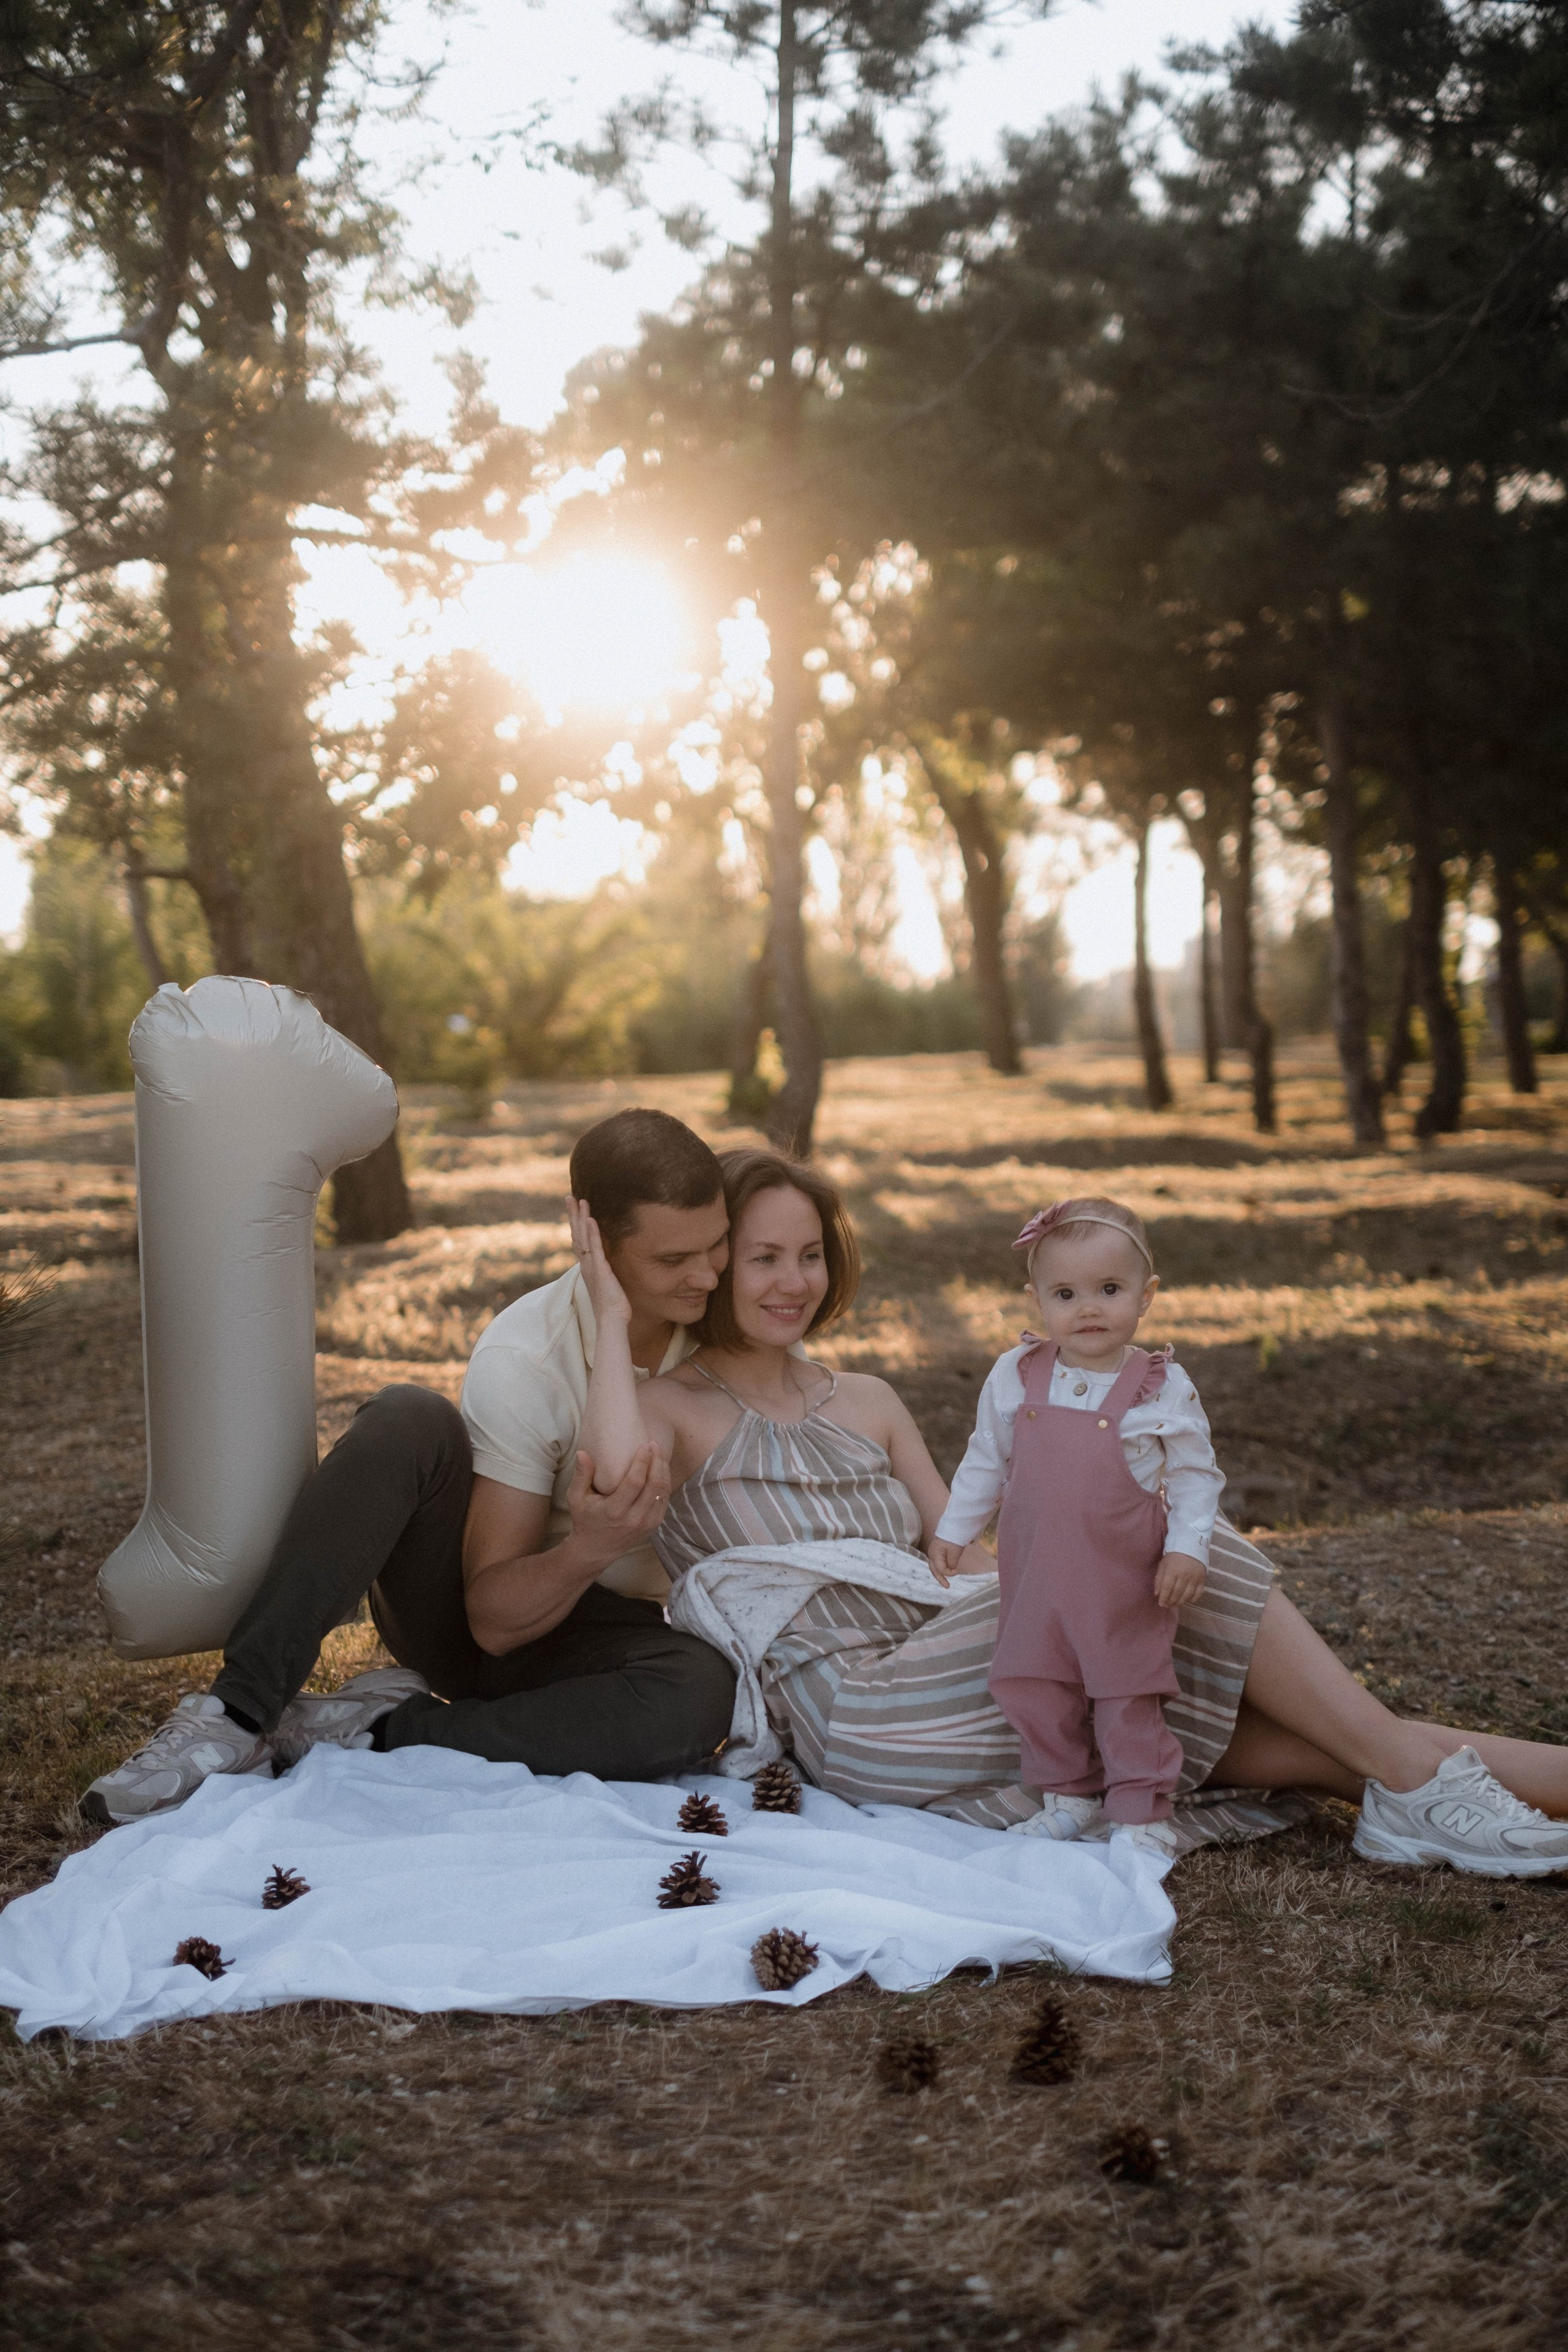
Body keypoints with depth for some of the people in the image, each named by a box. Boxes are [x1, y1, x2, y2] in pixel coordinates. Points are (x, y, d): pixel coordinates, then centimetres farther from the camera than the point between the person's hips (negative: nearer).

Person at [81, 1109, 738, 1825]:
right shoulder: (522, 1359, -21)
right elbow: (494, 1617, -22)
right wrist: (587, 1551, -41)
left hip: (595, 1637, 3)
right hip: (468, 1615, -3)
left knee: (700, 1695, -35)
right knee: (407, 1421, -32)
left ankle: (374, 1732, -22)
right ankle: (238, 1715, -28)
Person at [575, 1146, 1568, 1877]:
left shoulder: (866, 1404, 23)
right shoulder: (672, 1406, 4)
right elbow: (620, 1482, -21)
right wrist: (614, 1318, -11)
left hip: (941, 1683, 7)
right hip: (854, 1714, -7)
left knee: (1206, 1715, -16)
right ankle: (1418, 1777, -15)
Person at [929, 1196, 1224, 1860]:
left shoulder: (1163, 1388, -8)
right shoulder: (1016, 1376, 0)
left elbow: (1197, 1474, -2)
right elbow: (986, 1461, 11)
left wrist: (1187, 1547, -13)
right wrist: (954, 1530, 11)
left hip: (1126, 1582, -3)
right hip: (1034, 1576, 3)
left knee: (1129, 1698, 2)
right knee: (1033, 1690, 9)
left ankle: (1142, 1813, 16)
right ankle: (1069, 1796, 27)